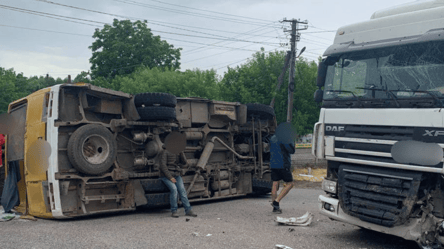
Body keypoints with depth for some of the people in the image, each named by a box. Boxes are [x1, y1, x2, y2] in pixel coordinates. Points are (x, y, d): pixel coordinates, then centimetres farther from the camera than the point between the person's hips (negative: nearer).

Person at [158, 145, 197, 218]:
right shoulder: (164, 152, -6)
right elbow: (162, 165, -15)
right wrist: (170, 177, -18)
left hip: (176, 175, 6)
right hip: (166, 176, -6)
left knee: (182, 189, -15)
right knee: (174, 189, -28)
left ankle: (188, 210, -17)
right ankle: (174, 211, -19)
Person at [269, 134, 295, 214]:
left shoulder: (272, 138, 14)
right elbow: (292, 150, -9)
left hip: (273, 165, 8)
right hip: (283, 165, -8)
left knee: (275, 184, 9)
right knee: (290, 184, 4)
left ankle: (275, 207, 9)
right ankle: (276, 201, -6)